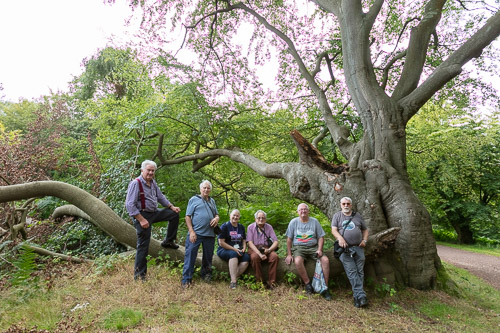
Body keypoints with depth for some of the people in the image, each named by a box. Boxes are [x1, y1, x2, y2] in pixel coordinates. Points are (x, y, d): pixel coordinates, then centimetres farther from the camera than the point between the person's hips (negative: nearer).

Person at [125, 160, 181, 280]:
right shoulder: (136, 183, -17)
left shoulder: (153, 183, 8)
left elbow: (161, 197, 19)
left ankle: (168, 241, 19)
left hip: (154, 212, 8)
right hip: (142, 215, -8)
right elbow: (129, 204, -22)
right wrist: (141, 220, -25)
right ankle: (139, 274, 11)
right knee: (143, 245, -3)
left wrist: (172, 207, 9)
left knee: (174, 214, 8)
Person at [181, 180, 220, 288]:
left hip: (210, 234, 5)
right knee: (190, 254, -5)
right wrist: (191, 232, -12)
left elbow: (216, 214, 24)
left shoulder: (212, 201, 18)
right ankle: (186, 279, 3)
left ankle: (206, 274, 31)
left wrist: (216, 219, -2)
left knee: (208, 256, 13)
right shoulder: (194, 200, 3)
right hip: (195, 233, -5)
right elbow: (188, 216, -3)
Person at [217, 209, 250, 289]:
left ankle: (234, 277, -24)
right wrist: (234, 249, -16)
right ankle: (233, 281, -38)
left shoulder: (241, 227, 14)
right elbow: (221, 243, -10)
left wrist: (244, 248, -4)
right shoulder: (225, 226, -4)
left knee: (247, 257, -26)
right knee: (233, 254, -37)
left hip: (238, 251, 5)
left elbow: (244, 240, 18)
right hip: (224, 250, -5)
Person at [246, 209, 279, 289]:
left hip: (266, 248, 2)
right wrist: (259, 254, -22)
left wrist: (269, 249, -19)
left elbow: (276, 242, 2)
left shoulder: (269, 227, 9)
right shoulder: (250, 227, 3)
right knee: (255, 257, -35)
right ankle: (259, 281, -21)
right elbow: (250, 243, -8)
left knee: (274, 256, -29)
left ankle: (271, 282, -20)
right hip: (254, 249, -2)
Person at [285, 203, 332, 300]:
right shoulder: (293, 222, 4)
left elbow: (321, 237, 9)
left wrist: (319, 249, -7)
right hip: (298, 247, -2)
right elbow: (289, 239, 5)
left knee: (325, 260, -23)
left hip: (313, 247, 2)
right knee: (298, 261, -34)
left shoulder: (314, 221, 7)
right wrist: (289, 254, -1)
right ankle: (307, 284, -14)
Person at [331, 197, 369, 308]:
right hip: (345, 248, -3)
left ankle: (357, 297, -6)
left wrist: (365, 240, 7)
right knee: (352, 271, -17)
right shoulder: (337, 216, 12)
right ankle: (361, 295, -19)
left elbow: (365, 229, 26)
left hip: (358, 247, 3)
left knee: (360, 271, -8)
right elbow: (334, 230, 1)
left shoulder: (357, 216, 20)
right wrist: (340, 238, -18)